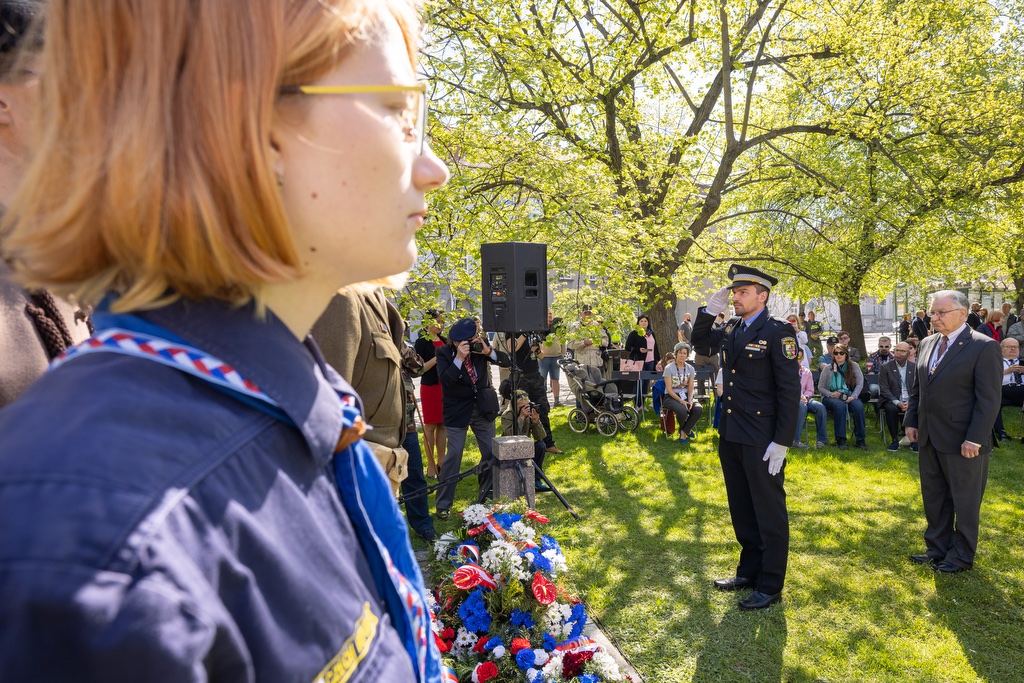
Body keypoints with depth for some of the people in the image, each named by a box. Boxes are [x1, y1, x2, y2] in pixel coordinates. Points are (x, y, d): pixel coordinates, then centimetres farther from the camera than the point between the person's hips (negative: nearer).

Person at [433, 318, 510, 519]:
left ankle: (487, 494, 30)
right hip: (457, 411, -4)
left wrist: (488, 351, -24)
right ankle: (443, 503, 4)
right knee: (453, 455, -7)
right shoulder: (444, 352, -13)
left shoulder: (480, 345, -6)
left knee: (491, 453, 10)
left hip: (483, 408, 4)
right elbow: (445, 381, -24)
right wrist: (459, 358, -33)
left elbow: (507, 361, -8)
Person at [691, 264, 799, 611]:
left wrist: (782, 442, -17)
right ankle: (749, 571, 33)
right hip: (731, 436, 7)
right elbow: (699, 339, 25)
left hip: (761, 440, -7)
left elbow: (790, 389, -14)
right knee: (741, 509, 18)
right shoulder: (731, 330, 8)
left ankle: (771, 586, 18)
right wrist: (711, 308, 8)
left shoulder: (778, 332, -12)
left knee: (769, 512, 6)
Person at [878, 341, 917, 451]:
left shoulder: (915, 367, 8)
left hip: (910, 401, 2)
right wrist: (897, 402, -20)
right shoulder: (885, 368, 1)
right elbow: (884, 389, -6)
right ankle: (895, 440, -16)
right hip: (892, 400, -2)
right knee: (891, 409, -34)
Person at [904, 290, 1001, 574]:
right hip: (929, 437, 7)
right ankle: (937, 548, 29)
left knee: (965, 500, 9)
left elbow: (989, 399, -15)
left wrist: (975, 439, -18)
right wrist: (911, 421, 9)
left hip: (962, 441, -6)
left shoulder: (984, 347, -12)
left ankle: (962, 556, 23)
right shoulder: (928, 343, 9)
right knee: (933, 496, 16)